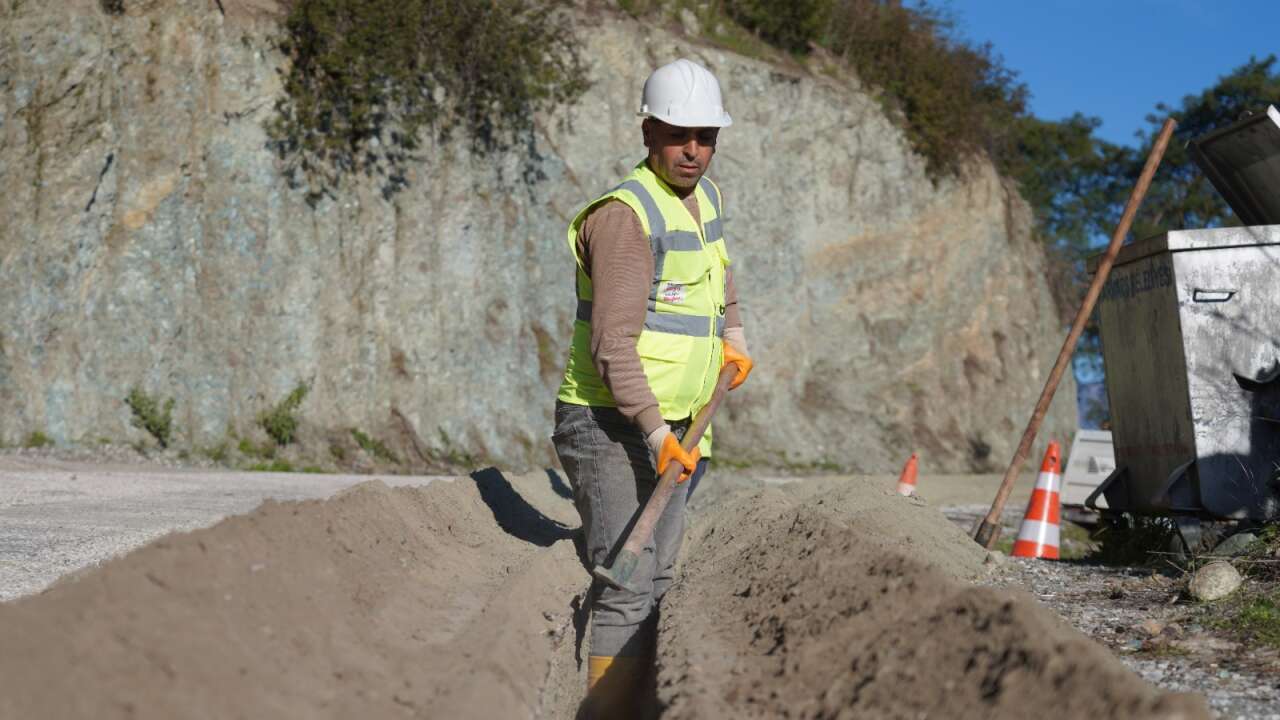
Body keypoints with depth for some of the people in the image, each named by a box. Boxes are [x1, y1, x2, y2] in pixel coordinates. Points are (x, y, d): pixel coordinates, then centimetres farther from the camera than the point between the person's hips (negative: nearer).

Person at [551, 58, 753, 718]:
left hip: (668, 425, 9)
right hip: (610, 424, -9)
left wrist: (733, 332, 28)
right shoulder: (627, 212, -16)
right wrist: (656, 431, -25)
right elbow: (613, 342, -22)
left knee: (654, 583, 11)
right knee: (630, 585, -16)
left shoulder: (704, 195, 12)